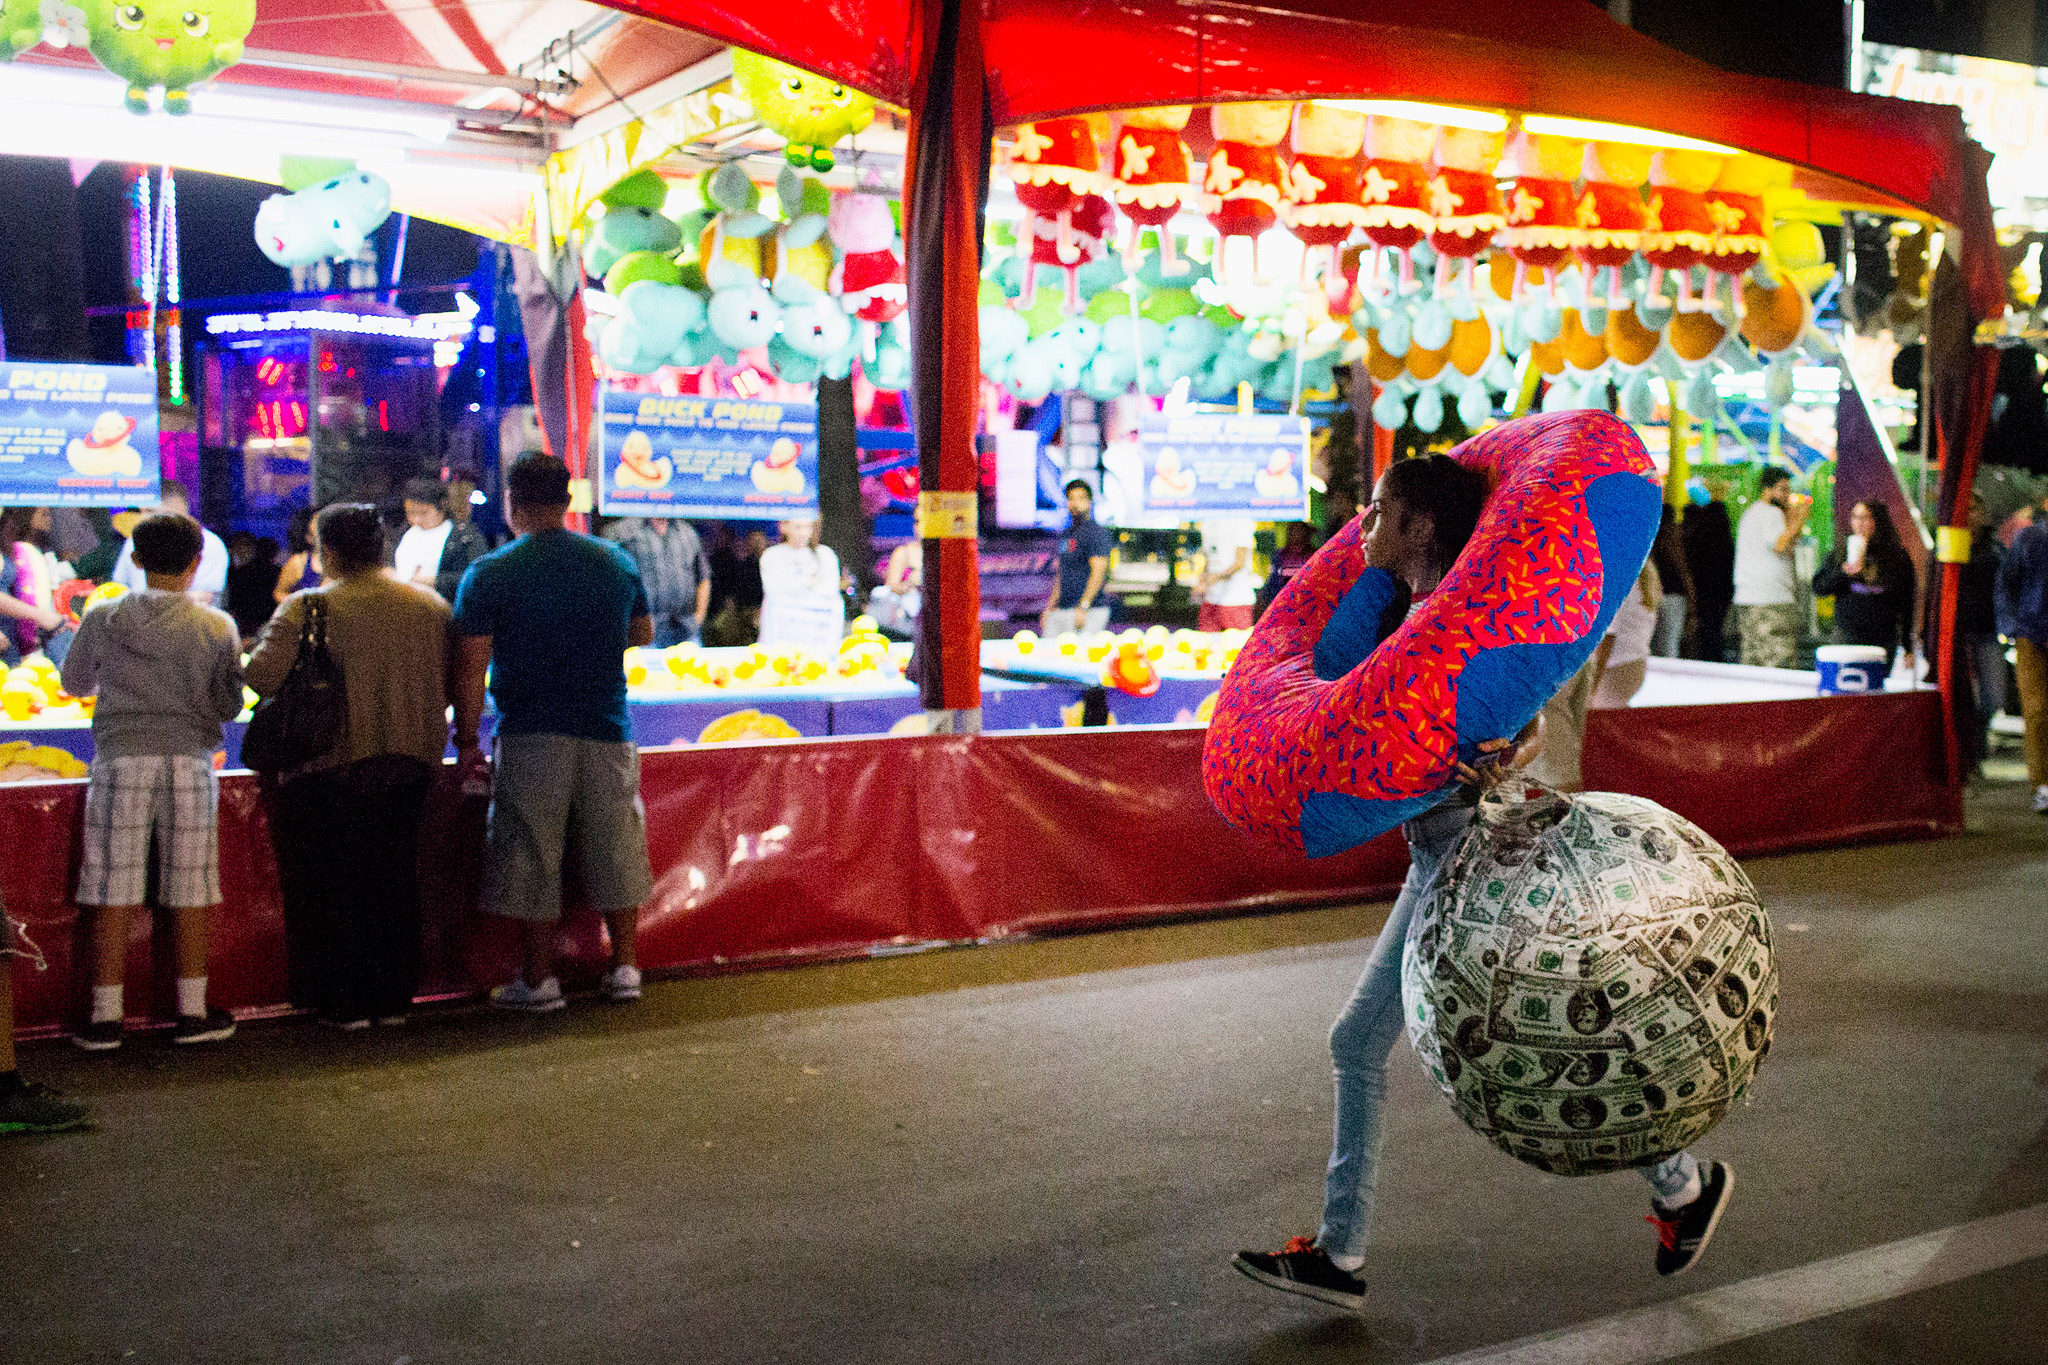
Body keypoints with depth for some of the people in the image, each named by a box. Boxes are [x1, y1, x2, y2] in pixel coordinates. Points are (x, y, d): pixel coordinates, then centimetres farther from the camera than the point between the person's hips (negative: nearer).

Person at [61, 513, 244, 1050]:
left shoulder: (104, 619, 1)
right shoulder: (218, 627, -1)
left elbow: (73, 684, 15)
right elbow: (229, 706, 5)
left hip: (121, 761, 0)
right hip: (189, 763, 0)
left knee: (114, 895, 4)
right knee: (189, 894, 6)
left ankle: (105, 1017, 8)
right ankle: (193, 1012, 13)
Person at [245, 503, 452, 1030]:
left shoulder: (307, 608, -11)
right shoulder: (431, 605, 3)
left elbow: (261, 675, -18)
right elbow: (455, 684, 6)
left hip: (333, 766, -4)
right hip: (411, 763, 4)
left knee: (333, 886, 8)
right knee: (395, 880, 14)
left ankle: (346, 1002, 11)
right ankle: (395, 999, 19)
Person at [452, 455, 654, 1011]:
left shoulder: (488, 574, -6)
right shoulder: (618, 562, 5)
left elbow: (470, 669, -8)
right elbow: (645, 633, 20)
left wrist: (467, 741, 1)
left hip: (531, 738, -3)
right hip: (607, 734, 3)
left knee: (531, 856, 6)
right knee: (614, 848, 12)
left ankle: (540, 978, 11)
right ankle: (624, 967, 16)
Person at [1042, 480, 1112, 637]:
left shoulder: (1096, 533, -6)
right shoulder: (1066, 535, 20)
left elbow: (1098, 573, -15)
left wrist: (1083, 607, -21)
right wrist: (1049, 607, 18)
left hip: (1089, 612, -8)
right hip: (1060, 611, 8)